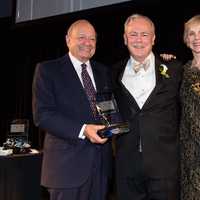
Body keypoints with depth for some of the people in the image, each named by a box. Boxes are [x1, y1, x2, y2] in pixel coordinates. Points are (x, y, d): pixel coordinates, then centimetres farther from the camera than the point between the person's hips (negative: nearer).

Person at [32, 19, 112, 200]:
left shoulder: (103, 71, 15)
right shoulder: (47, 70, -2)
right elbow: (42, 115, -11)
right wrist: (82, 130, -21)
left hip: (101, 162, 5)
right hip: (67, 163, -5)